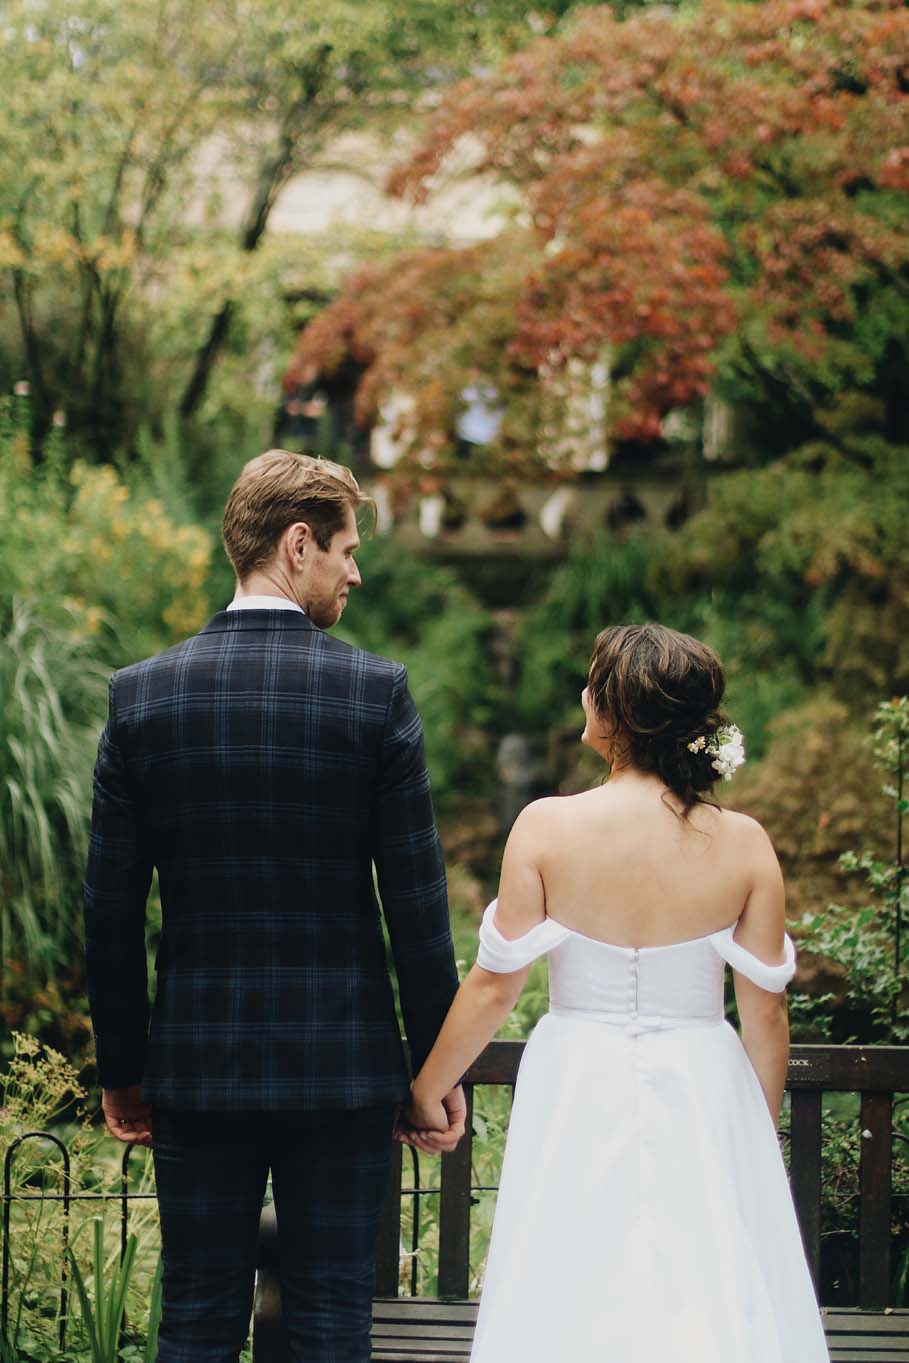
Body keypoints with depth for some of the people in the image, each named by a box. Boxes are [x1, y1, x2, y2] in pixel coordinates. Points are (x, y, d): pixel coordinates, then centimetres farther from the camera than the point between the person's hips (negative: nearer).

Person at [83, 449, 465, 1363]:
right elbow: (415, 900, -6)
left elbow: (109, 908, 1)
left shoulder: (141, 694, -1)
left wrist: (120, 1069, 11)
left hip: (195, 1062, 2)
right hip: (342, 1064, -2)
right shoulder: (374, 691, -8)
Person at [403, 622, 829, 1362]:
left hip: (580, 1096, -1)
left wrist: (425, 1093, 9)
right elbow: (766, 1012, -2)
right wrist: (762, 1131, 14)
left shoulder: (547, 828, -11)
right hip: (702, 1101, 1)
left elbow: (494, 984, -5)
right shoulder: (744, 844, -7)